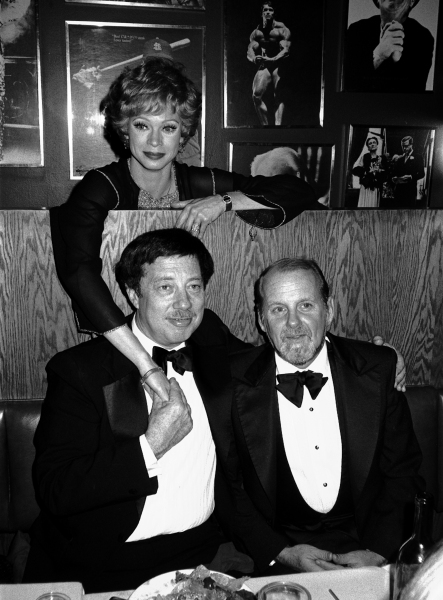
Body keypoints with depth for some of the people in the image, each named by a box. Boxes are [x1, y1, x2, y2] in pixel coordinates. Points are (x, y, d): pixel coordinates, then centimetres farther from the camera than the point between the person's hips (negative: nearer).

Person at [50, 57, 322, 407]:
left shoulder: (202, 185, 2)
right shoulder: (100, 188, -10)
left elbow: (299, 193, 4)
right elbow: (79, 272, -28)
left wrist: (226, 200, -13)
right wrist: (147, 366, -36)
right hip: (117, 354, -4)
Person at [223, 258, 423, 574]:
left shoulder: (378, 368, -2)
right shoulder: (234, 381, -6)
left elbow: (402, 473, 3)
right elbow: (225, 485, 0)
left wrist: (375, 551, -9)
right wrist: (281, 552, -11)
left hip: (365, 540, 2)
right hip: (275, 545, -2)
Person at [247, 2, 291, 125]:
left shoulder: (281, 29, -1)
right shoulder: (256, 32, 11)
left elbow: (286, 50, -12)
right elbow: (250, 49, 3)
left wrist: (272, 60, -29)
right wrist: (254, 58, -21)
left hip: (279, 65, -3)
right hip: (263, 66, 3)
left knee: (278, 97, -11)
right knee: (256, 95, -15)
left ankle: (277, 125, -19)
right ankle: (265, 126, -10)